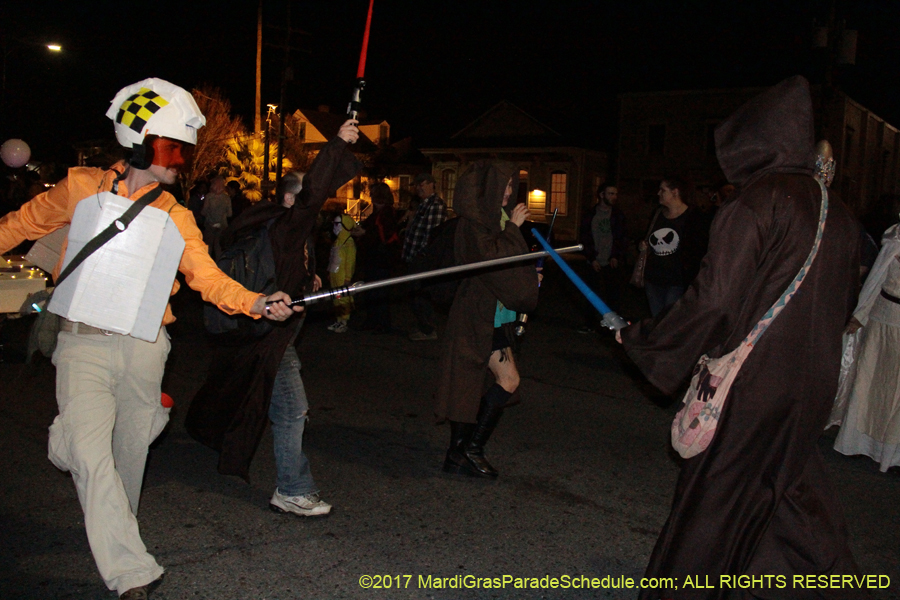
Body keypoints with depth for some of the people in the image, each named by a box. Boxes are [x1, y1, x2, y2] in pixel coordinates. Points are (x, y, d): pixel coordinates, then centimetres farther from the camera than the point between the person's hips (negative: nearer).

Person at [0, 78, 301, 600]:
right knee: (90, 449, -16)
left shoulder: (175, 217, 3)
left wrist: (257, 302, -25)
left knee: (131, 450, 13)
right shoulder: (82, 188, 0)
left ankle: (116, 532, 40)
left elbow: (207, 276, -8)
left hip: (144, 346, 2)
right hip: (85, 342, -2)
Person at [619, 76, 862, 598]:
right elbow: (843, 304, 16)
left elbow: (713, 302, -21)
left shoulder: (754, 206, -17)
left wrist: (641, 338, -9)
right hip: (813, 386, 7)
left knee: (714, 500, 8)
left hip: (752, 385, -7)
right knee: (788, 491, 21)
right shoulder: (837, 213, 6)